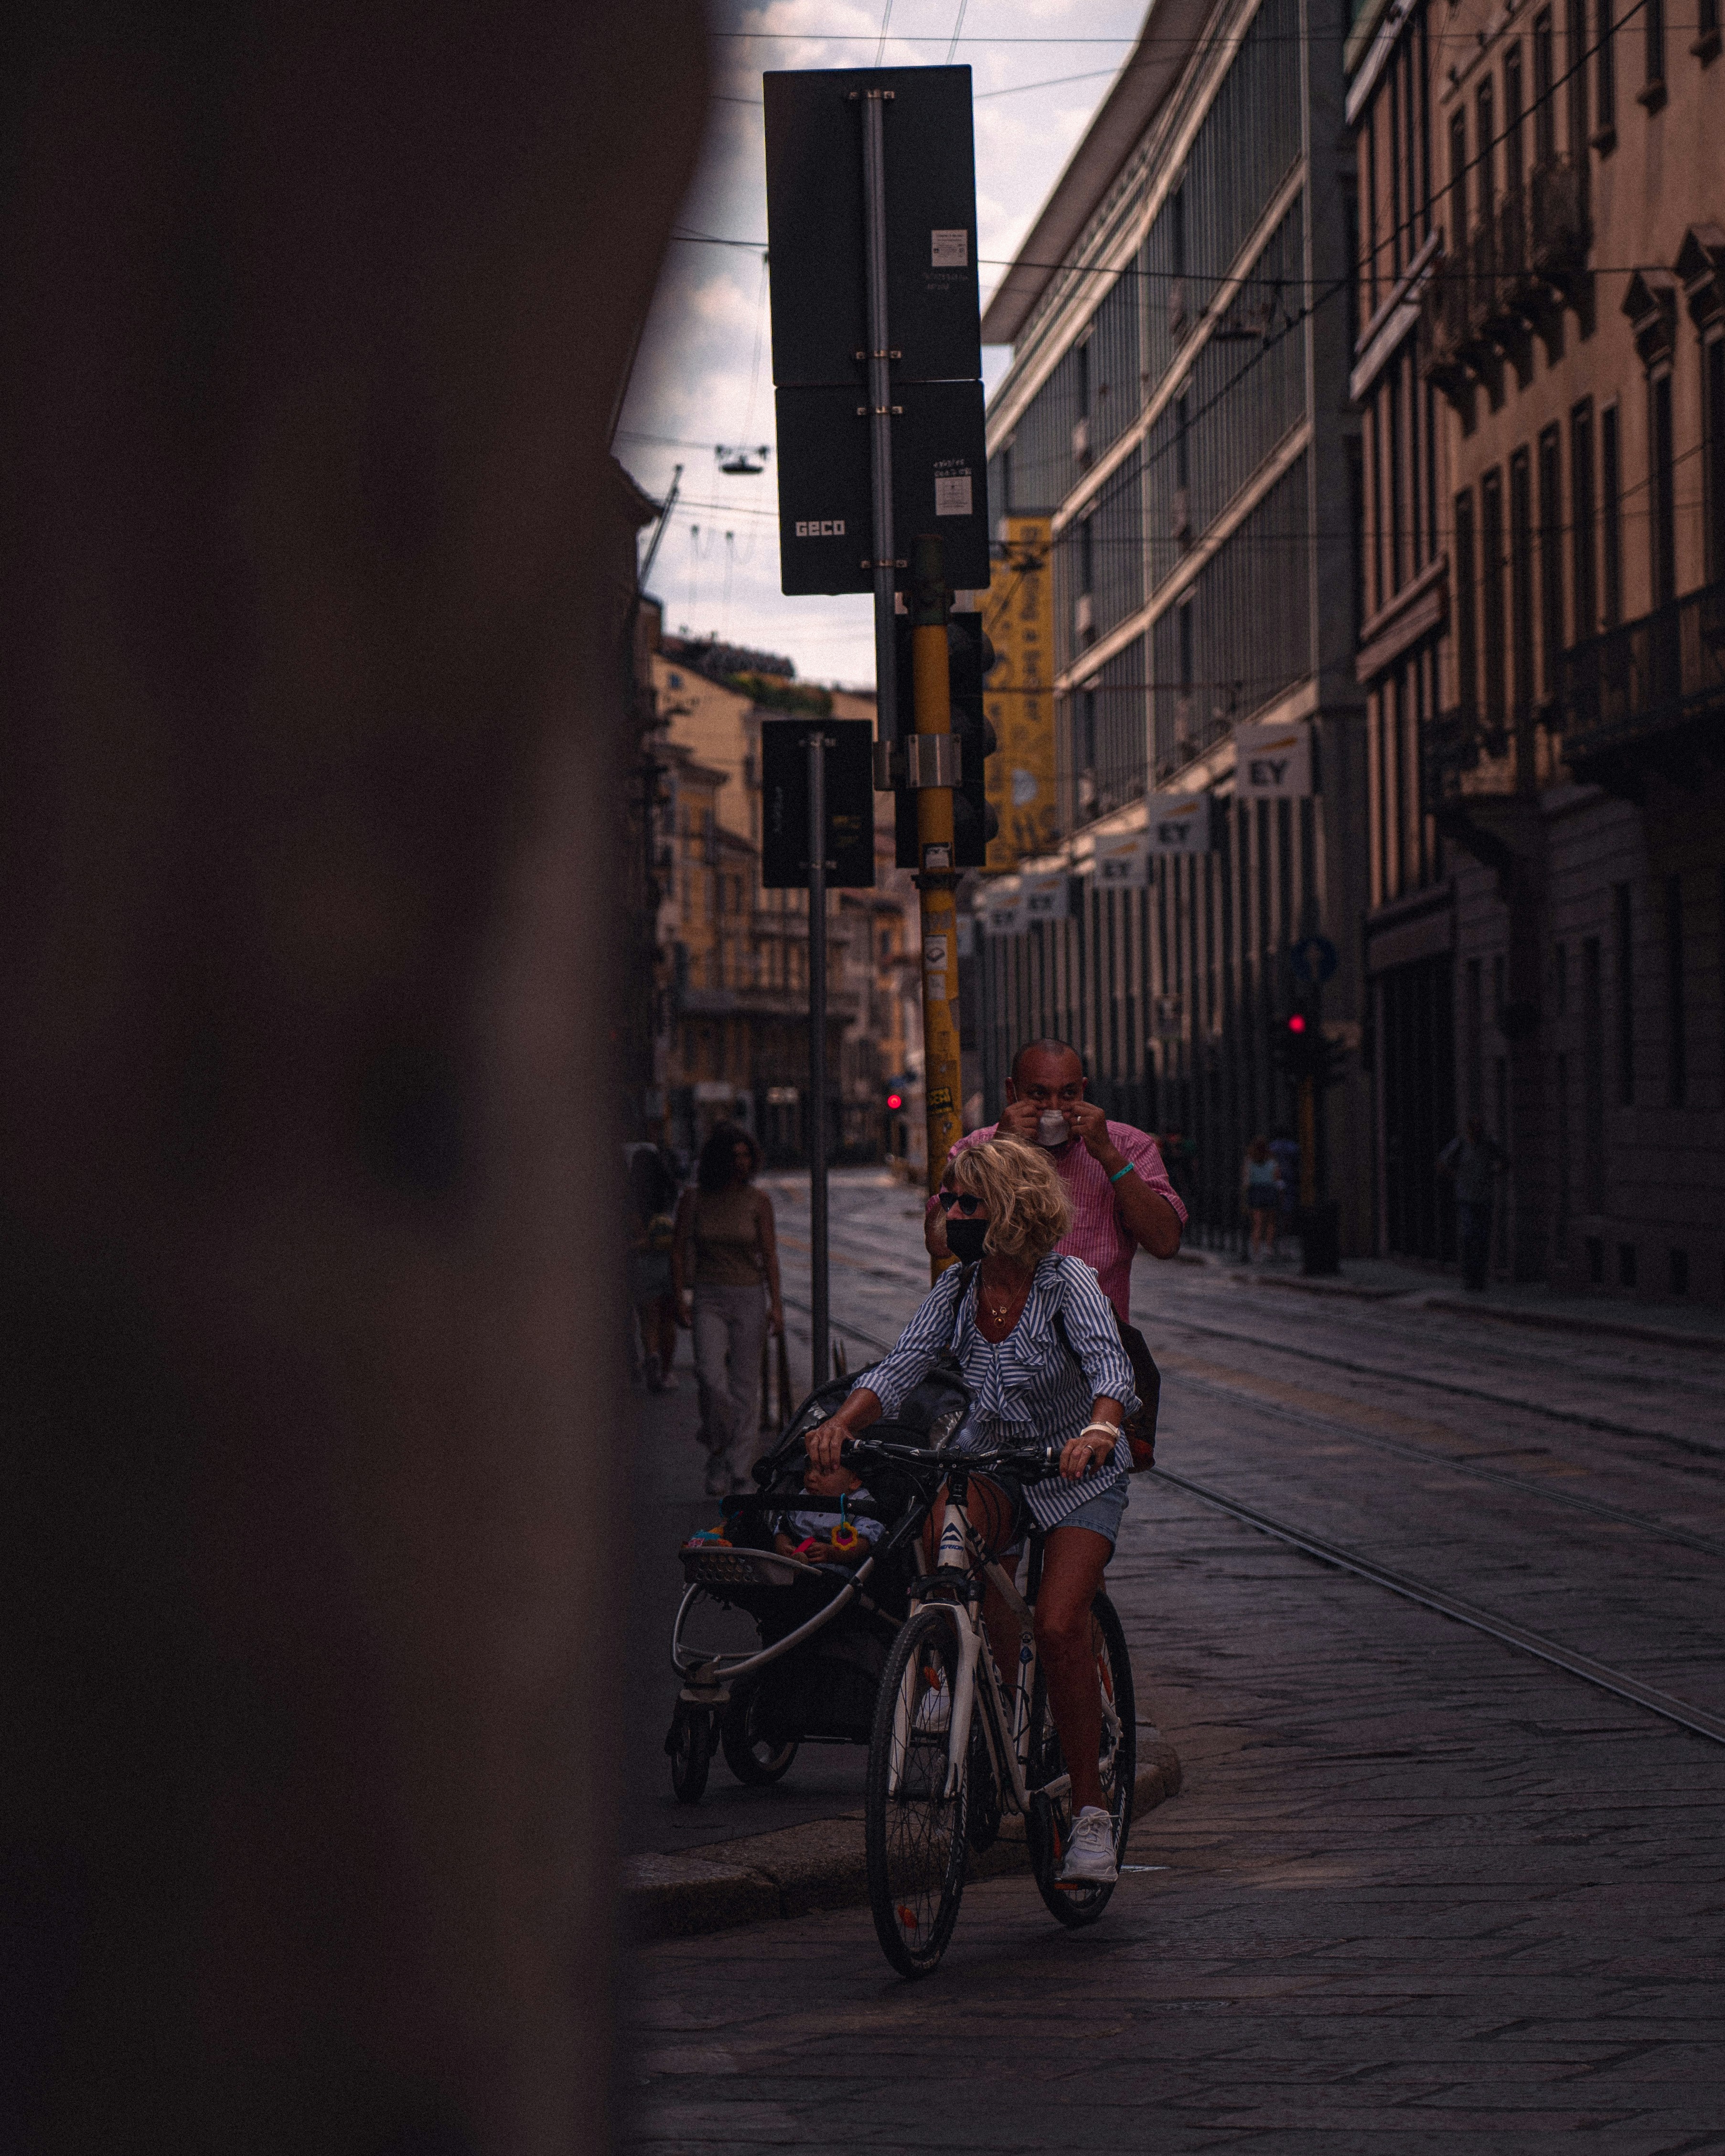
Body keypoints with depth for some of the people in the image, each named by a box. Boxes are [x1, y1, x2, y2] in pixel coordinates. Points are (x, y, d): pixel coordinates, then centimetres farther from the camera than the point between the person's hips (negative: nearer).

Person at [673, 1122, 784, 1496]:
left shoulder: (757, 1201, -1)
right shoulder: (693, 1200, -1)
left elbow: (770, 1255, 0)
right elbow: (679, 1251, 5)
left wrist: (776, 1304, -5)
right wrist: (679, 1299, -2)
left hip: (749, 1299, 0)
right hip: (708, 1299, 0)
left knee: (745, 1386, -1)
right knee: (711, 1377, -18)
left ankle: (738, 1471, 7)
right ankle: (718, 1448, 6)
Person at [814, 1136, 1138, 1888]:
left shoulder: (1068, 1282, -20)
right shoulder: (957, 1289, -6)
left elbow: (1109, 1364, -36)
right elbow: (900, 1367, -15)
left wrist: (1098, 1430, -57)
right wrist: (841, 1423, -35)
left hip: (1078, 1469, -4)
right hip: (989, 1462, 4)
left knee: (1059, 1628, -20)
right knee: (943, 1527, -31)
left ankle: (1090, 1809, -6)